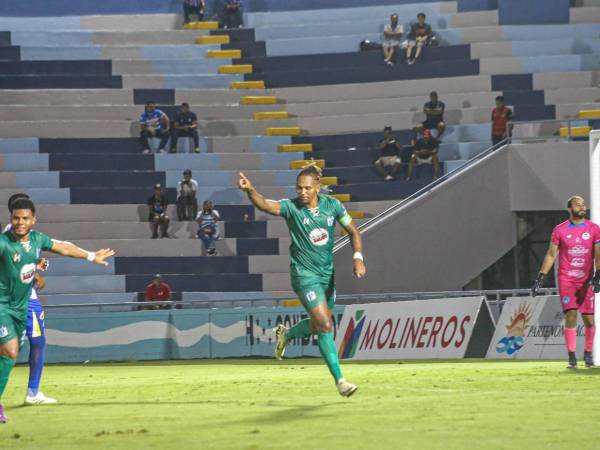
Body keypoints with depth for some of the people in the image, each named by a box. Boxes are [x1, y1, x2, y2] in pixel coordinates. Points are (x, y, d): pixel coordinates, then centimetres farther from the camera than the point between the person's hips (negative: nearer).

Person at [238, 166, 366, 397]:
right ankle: (339, 380, -10)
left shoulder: (333, 205, -2)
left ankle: (285, 334, 46)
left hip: (328, 273, 5)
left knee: (319, 325, 17)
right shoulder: (292, 207, -13)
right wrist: (250, 190, -51)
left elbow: (353, 231, 7)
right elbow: (265, 205, -31)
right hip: (305, 274, -5)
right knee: (325, 326, -14)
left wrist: (358, 258, -8)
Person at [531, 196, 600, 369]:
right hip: (566, 280, -1)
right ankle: (572, 358, -9)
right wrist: (540, 278, 1)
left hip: (586, 280, 1)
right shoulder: (560, 230, 0)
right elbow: (551, 254, 5)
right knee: (571, 317, -12)